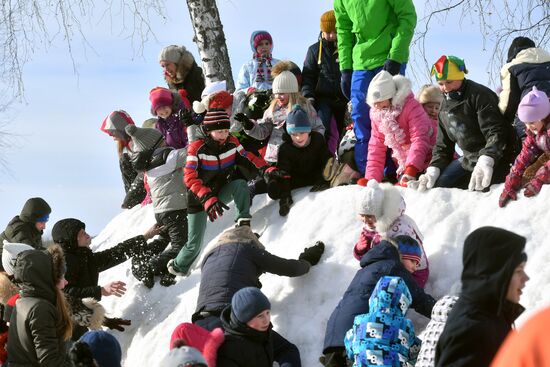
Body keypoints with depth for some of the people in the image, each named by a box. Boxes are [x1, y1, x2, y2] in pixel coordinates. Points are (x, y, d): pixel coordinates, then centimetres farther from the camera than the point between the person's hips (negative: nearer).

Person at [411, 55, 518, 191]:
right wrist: (433, 170, 1)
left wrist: (485, 161, -39)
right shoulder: (445, 107, 11)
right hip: (469, 159, 8)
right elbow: (443, 144, 17)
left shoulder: (479, 95, -16)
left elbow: (496, 133, -25)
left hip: (496, 158, -8)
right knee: (438, 184, 0)